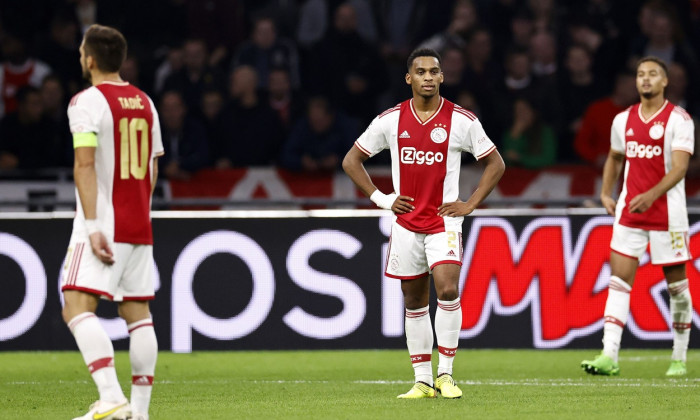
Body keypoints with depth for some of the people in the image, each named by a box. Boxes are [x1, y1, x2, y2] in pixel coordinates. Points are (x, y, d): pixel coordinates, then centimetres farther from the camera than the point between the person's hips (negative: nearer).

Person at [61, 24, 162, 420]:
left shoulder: (87, 102, -9)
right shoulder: (145, 102, 14)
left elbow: (85, 165, -17)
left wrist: (93, 224, -20)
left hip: (104, 225, -8)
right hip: (140, 226, 8)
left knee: (77, 306, -13)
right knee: (138, 313, 10)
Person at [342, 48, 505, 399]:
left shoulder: (461, 120, -4)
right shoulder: (390, 120, 0)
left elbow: (495, 163, 5)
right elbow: (351, 161, 10)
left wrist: (470, 204, -3)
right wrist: (380, 198, 1)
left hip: (444, 221, -2)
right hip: (406, 221, 3)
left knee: (448, 289, -20)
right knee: (414, 302, 7)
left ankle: (445, 374, -11)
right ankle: (422, 381, 15)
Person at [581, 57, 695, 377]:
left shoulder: (679, 120, -7)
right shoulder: (623, 120, 10)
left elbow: (679, 168, -16)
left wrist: (652, 195, -30)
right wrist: (606, 193, 10)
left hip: (667, 212, -4)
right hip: (629, 212, 4)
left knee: (676, 284, 4)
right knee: (619, 281, -7)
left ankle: (679, 358, 14)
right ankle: (609, 356, -12)